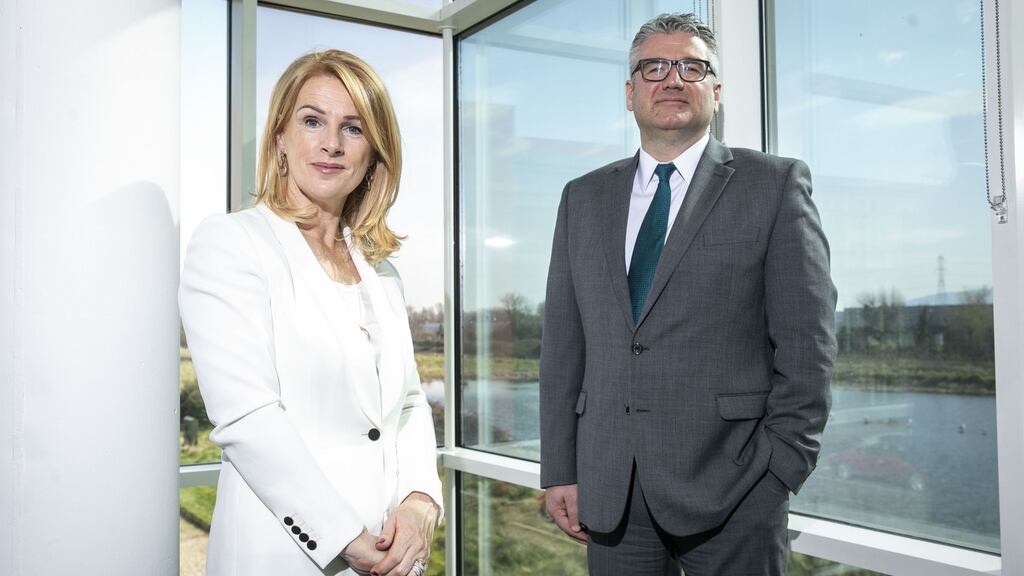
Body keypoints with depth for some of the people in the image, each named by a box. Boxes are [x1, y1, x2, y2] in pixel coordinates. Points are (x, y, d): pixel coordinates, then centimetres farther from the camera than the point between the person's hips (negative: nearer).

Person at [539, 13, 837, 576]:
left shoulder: (775, 184, 1)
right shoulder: (584, 197, 11)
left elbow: (807, 340, -3)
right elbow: (563, 344, 8)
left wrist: (781, 468, -9)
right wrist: (560, 470, 4)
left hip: (729, 490, -3)